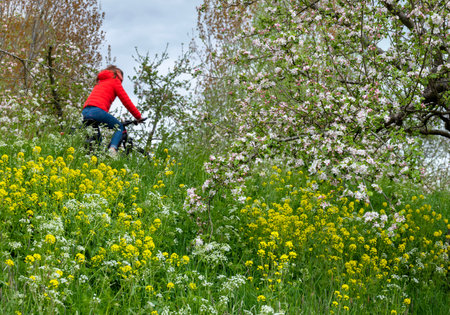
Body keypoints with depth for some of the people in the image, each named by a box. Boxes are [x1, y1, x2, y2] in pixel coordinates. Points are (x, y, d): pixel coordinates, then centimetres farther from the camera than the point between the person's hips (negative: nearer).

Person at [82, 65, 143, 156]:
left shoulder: (100, 82, 34)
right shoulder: (115, 81, 12)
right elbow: (126, 101, 7)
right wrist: (139, 116, 13)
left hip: (85, 112, 7)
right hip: (97, 111, -7)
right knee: (119, 127, 8)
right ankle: (112, 148, -17)